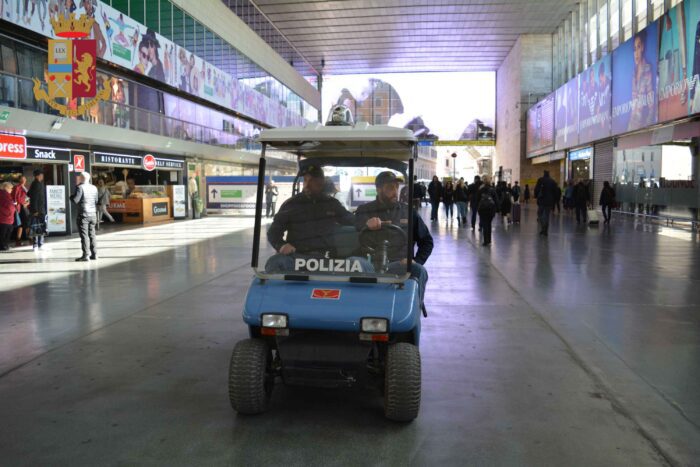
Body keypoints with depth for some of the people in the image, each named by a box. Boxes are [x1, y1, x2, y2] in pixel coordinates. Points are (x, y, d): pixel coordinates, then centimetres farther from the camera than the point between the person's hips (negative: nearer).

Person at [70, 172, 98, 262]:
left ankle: (86, 255, -6)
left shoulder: (80, 187, -11)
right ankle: (94, 254, 14)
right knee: (92, 234, 12)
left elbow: (75, 200, -12)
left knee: (84, 235, -4)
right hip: (93, 214, 6)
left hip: (83, 214, -6)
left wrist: (71, 196, 6)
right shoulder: (94, 188, 8)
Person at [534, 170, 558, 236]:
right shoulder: (553, 182, 8)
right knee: (547, 215, 7)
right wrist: (554, 201, 15)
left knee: (540, 214, 8)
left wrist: (536, 196, 5)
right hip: (549, 201, 3)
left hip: (541, 200, -3)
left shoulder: (540, 180, -3)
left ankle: (543, 228, -11)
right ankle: (545, 231, 5)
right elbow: (555, 192, 9)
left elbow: (536, 189, -8)